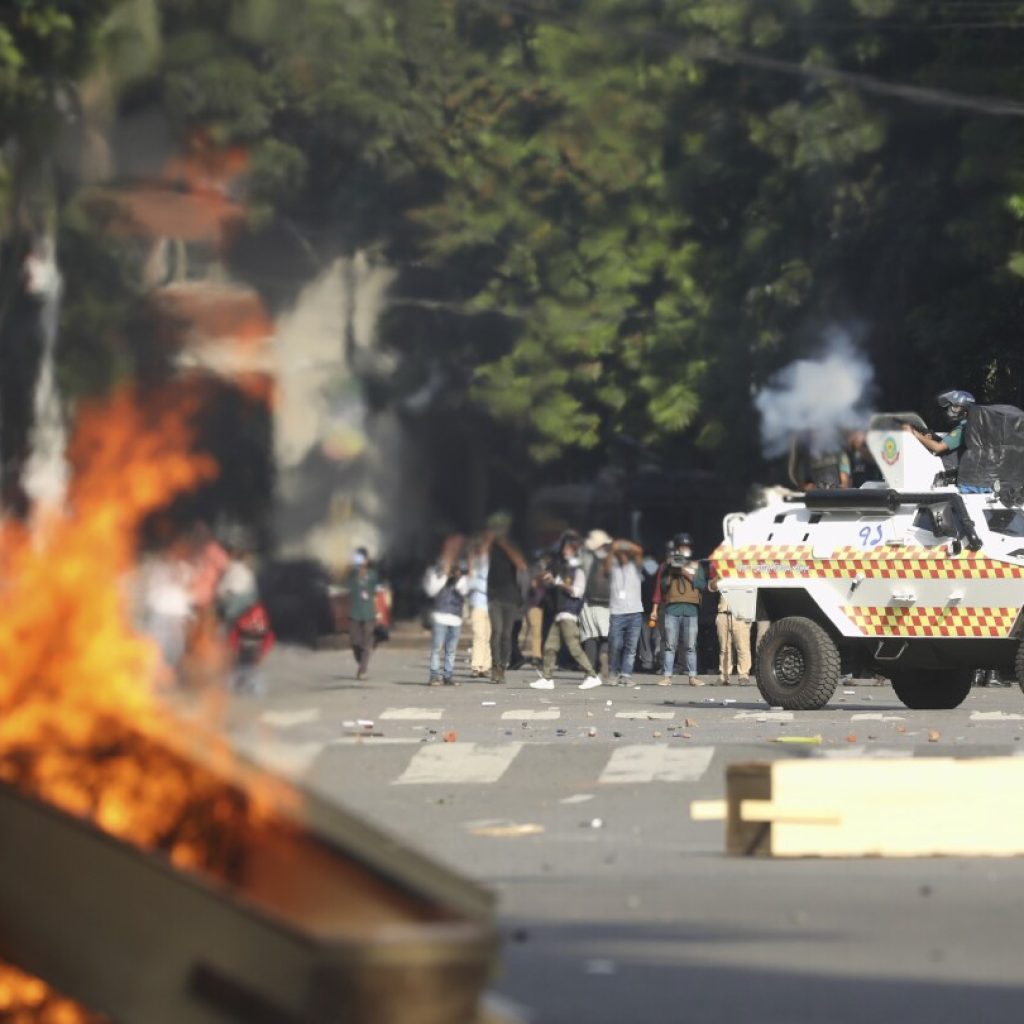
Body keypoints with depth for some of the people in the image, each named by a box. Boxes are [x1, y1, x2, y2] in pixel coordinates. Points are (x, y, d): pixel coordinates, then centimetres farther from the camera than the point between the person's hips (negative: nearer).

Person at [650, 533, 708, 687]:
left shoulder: (696, 566, 13)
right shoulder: (668, 566, 12)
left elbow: (703, 586, 3)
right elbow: (661, 587, 7)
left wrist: (688, 574, -7)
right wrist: (671, 572, -7)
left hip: (691, 609, 1)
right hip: (672, 609, -1)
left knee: (690, 646, 0)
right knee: (670, 645, -3)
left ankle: (693, 676, 3)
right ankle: (667, 677, -2)